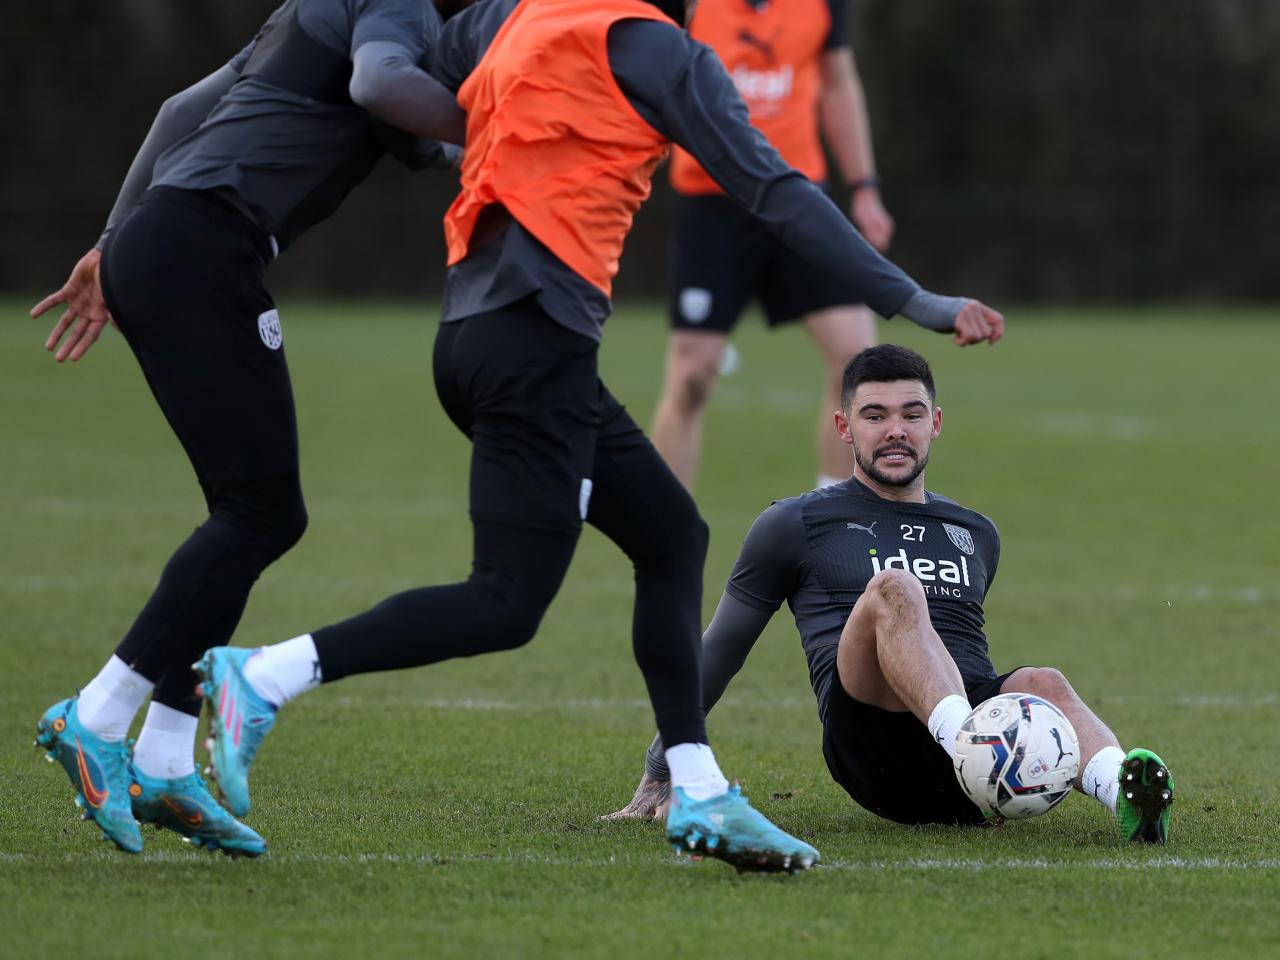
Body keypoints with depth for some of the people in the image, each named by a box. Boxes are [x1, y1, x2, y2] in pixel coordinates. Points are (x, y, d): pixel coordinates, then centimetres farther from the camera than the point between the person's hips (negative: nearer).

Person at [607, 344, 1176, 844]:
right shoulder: (796, 526, 15)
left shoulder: (976, 535, 28)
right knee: (893, 590, -32)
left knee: (1040, 685, -32)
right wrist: (659, 775, 18)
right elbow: (717, 656, 19)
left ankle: (1123, 795, -64)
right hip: (869, 749, -4)